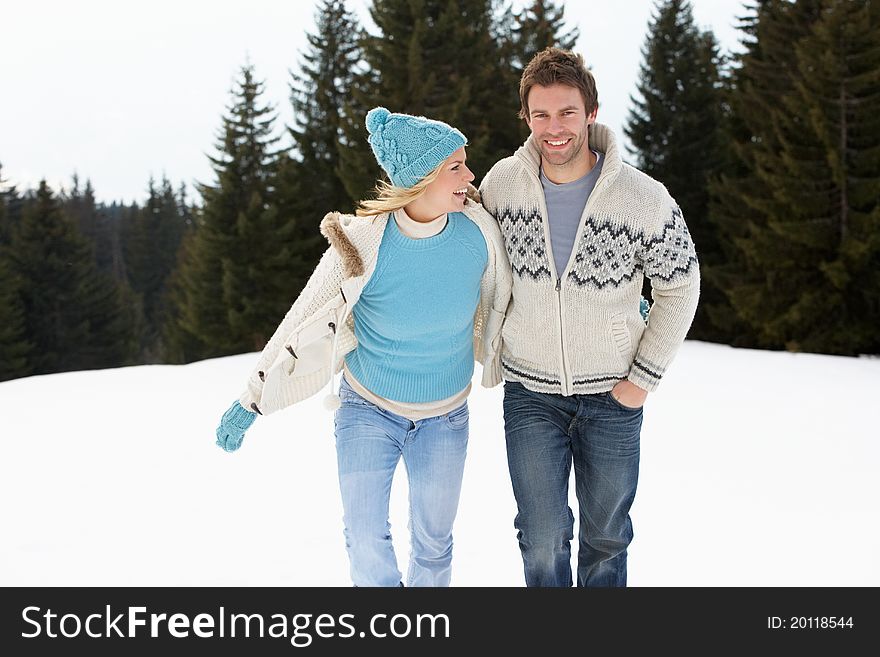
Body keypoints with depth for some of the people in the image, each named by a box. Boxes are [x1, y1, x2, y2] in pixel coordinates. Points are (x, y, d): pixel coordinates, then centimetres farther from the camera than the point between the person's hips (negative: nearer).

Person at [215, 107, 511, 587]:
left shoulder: (478, 229, -15)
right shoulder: (363, 244, -23)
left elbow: (501, 299, 5)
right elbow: (305, 320, -13)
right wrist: (251, 402, -8)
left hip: (445, 415, 2)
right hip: (369, 407, -2)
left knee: (433, 542, 10)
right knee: (365, 534, -10)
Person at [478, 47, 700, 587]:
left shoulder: (645, 199, -16)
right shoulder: (501, 183, -9)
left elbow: (681, 288, -2)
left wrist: (645, 377, -5)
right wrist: (492, 347, 9)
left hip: (612, 395, 0)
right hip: (530, 392, 1)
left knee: (606, 535, 16)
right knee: (543, 540, 0)